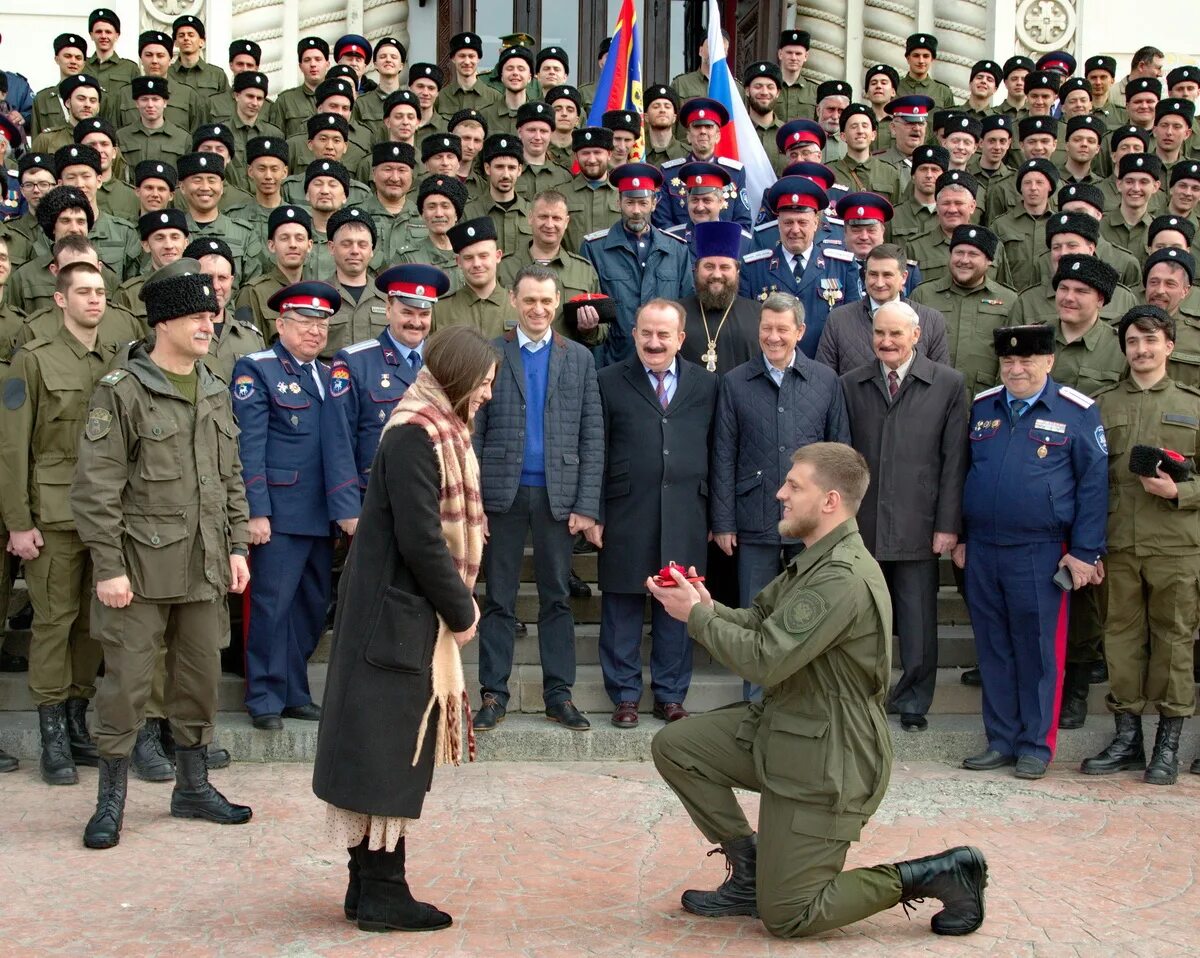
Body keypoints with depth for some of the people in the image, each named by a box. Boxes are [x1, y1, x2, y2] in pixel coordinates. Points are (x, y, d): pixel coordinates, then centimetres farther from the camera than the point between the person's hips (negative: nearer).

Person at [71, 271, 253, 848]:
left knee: (200, 680, 13)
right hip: (141, 567, -6)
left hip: (204, 567, 6)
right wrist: (108, 567, -14)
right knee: (126, 685, 0)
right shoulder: (122, 391, -8)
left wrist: (236, 546, 10)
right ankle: (111, 800, 14)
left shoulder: (215, 393, 12)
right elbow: (96, 487, -11)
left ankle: (193, 786, 28)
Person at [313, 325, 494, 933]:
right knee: (388, 750, -1)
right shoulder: (414, 435, -17)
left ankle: (371, 886, 22)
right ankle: (382, 896, 9)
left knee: (391, 751, 13)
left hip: (407, 612, 10)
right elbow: (420, 540, -21)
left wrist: (458, 604, 5)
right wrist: (462, 611, -11)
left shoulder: (437, 431, 12)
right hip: (395, 615, -10)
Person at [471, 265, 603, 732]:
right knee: (498, 600, 5)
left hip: (558, 495, 1)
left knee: (556, 598, 6)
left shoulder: (579, 358, 8)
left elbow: (592, 437, 4)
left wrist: (586, 504, -4)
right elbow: (473, 434, 2)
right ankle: (493, 694, 11)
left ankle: (559, 694, 13)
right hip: (502, 494, -1)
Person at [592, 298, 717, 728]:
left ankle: (670, 695, 21)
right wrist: (594, 515, -4)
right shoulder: (610, 382, 2)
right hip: (625, 515, -1)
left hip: (686, 516, 2)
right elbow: (596, 454, 0)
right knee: (622, 609, 6)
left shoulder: (706, 385, 8)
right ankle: (625, 695, 18)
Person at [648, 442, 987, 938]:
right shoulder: (817, 561, 8)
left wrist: (695, 615, -17)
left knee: (786, 917, -2)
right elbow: (757, 620, 9)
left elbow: (765, 659, -29)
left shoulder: (844, 578, -26)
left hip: (823, 758, -10)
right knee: (673, 745, 3)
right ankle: (751, 869, 14)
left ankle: (937, 873, 6)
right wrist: (708, 607, -11)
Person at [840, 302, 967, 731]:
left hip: (917, 526, -1)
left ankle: (914, 702, 19)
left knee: (917, 622, 4)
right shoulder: (851, 384, 8)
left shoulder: (947, 384, 2)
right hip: (861, 526, 2)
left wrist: (948, 525, -5)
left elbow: (954, 460, 0)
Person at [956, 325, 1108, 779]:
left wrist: (1084, 552, -7)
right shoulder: (981, 408, 10)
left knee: (1038, 652, 3)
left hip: (1040, 554, -4)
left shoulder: (1078, 413, -3)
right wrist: (959, 537, 12)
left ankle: (1036, 745, 15)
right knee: (993, 650, 10)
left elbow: (1093, 485, -4)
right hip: (981, 551, 4)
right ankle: (1001, 741, 21)